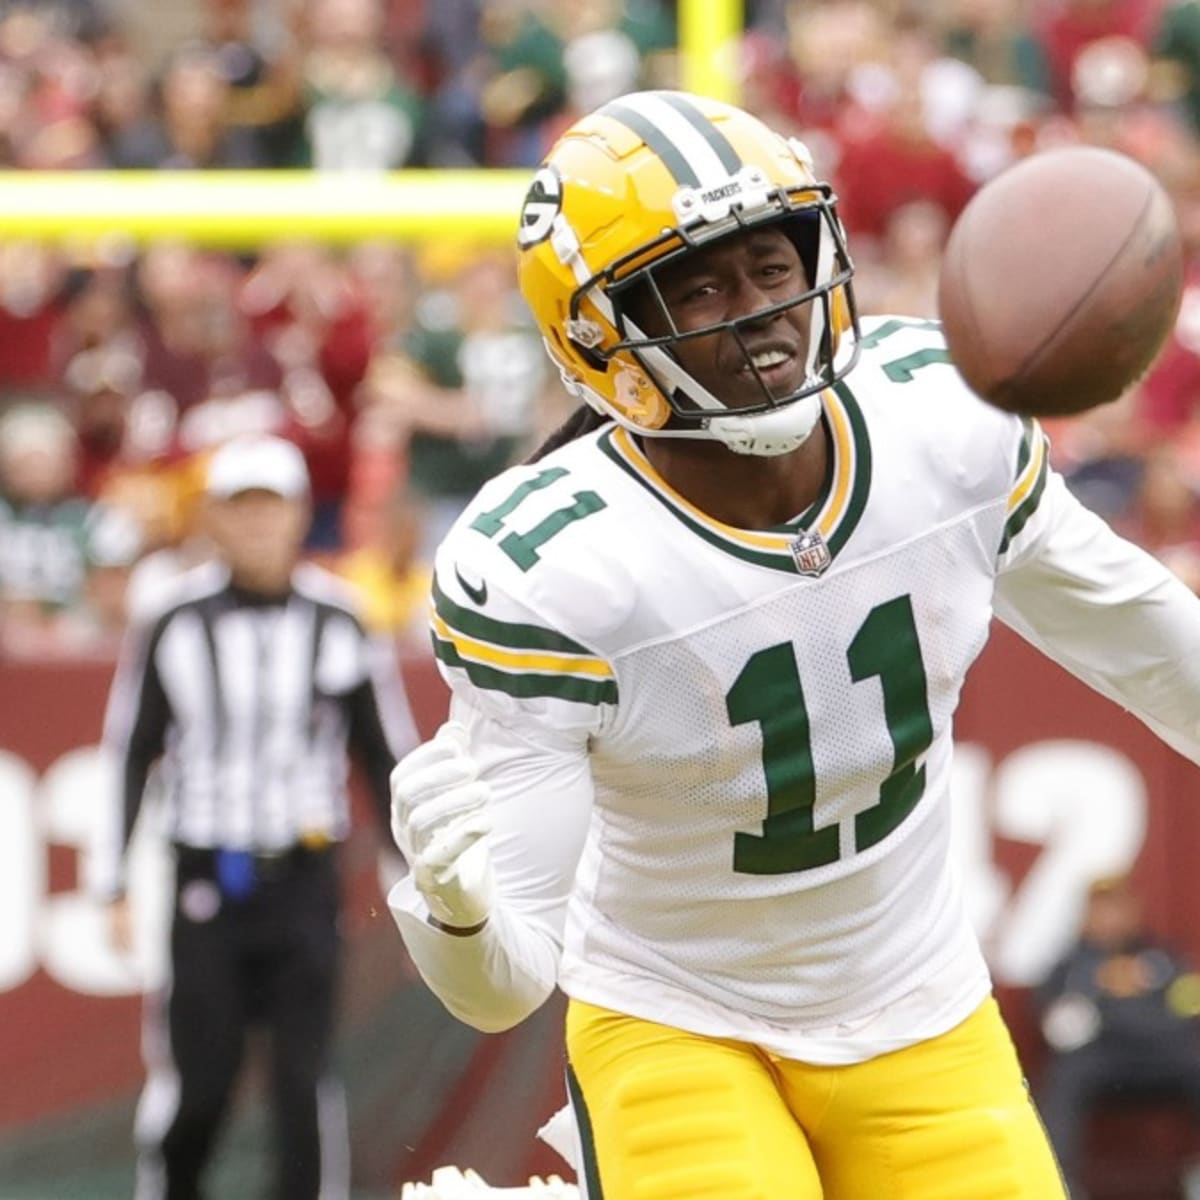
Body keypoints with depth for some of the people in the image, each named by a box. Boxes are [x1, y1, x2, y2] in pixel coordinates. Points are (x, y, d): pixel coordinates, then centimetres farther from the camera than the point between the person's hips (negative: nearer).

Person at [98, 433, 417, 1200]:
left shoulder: (338, 623, 1)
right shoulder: (176, 623, -2)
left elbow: (386, 755, 9)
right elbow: (129, 756, 4)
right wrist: (118, 885, 1)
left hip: (305, 880, 1)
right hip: (205, 879, 0)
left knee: (306, 1076, -4)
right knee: (196, 1080, 0)